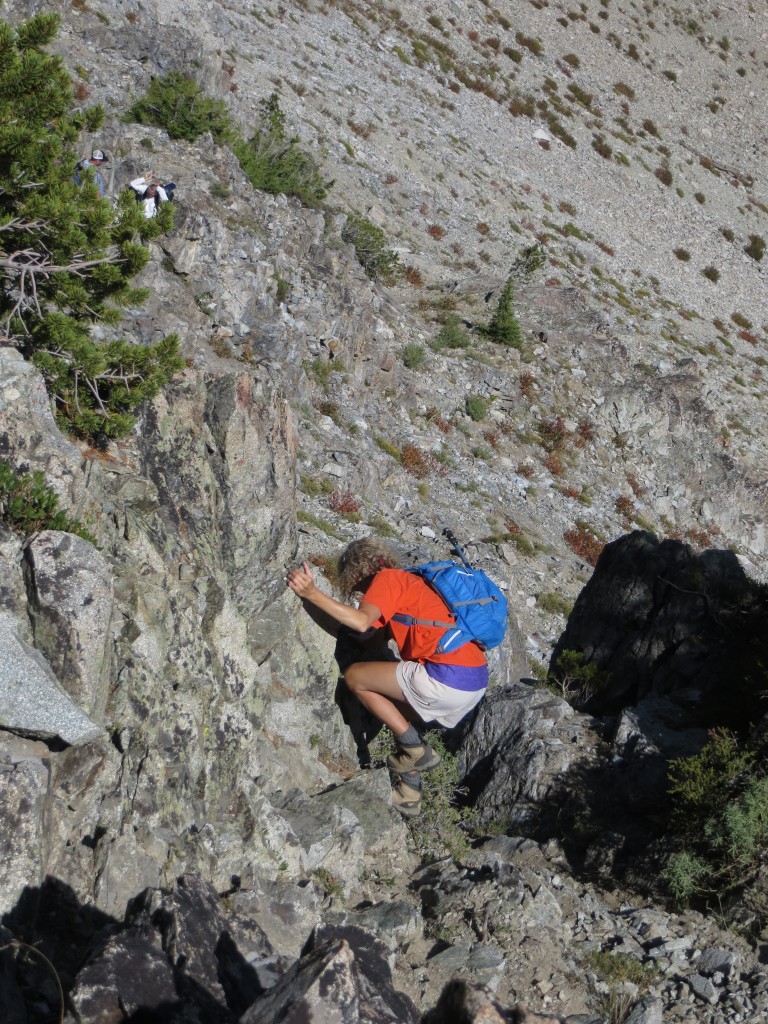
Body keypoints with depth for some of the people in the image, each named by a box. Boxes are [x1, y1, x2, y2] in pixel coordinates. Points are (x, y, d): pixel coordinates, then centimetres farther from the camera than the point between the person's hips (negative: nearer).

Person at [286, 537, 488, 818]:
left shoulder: (388, 578, 1)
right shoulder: (412, 581, 27)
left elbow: (362, 622, -17)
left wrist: (311, 593, -18)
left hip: (448, 677, -9)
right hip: (477, 682, 9)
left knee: (354, 676, 5)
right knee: (398, 714, 30)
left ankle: (415, 749, 7)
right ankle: (409, 794, 29)